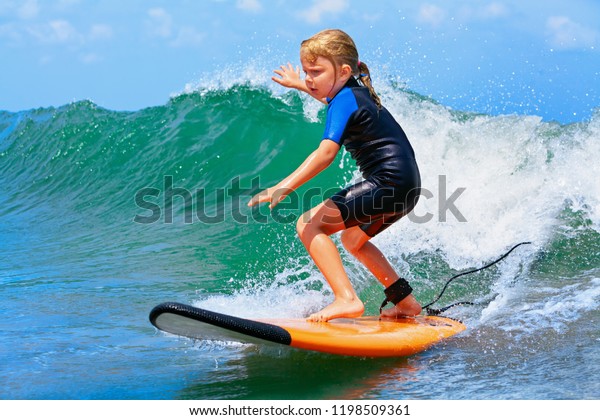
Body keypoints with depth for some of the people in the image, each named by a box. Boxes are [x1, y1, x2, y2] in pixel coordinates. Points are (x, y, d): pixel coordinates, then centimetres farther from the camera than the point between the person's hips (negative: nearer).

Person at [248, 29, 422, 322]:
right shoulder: (356, 91, 16)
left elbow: (326, 152, -28)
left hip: (389, 182, -11)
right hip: (407, 186, 11)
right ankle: (406, 302, 32)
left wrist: (283, 188, -35)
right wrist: (299, 85, 55)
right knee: (353, 239, 31)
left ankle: (346, 299, -25)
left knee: (309, 224, -13)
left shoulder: (344, 101, -13)